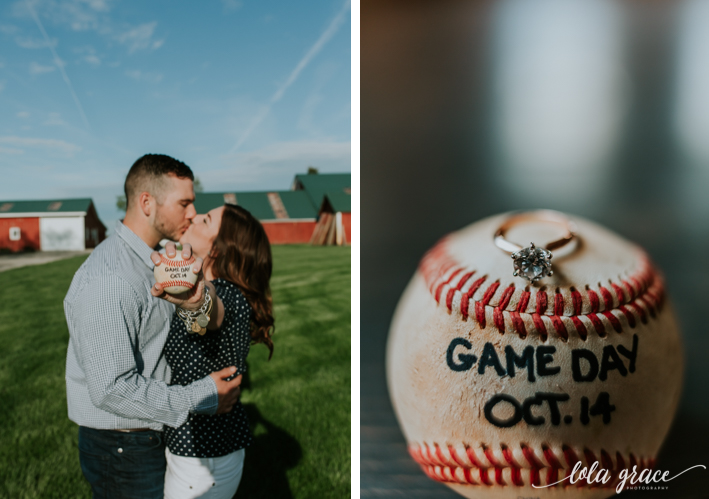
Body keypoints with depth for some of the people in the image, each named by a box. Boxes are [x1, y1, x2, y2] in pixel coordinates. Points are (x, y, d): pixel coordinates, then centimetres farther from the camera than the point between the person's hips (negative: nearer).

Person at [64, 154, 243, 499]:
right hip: (122, 448, -9)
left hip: (148, 435, 9)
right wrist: (203, 396, -22)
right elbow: (112, 389, -29)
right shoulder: (107, 280, -27)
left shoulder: (151, 262, 6)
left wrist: (191, 304, -20)